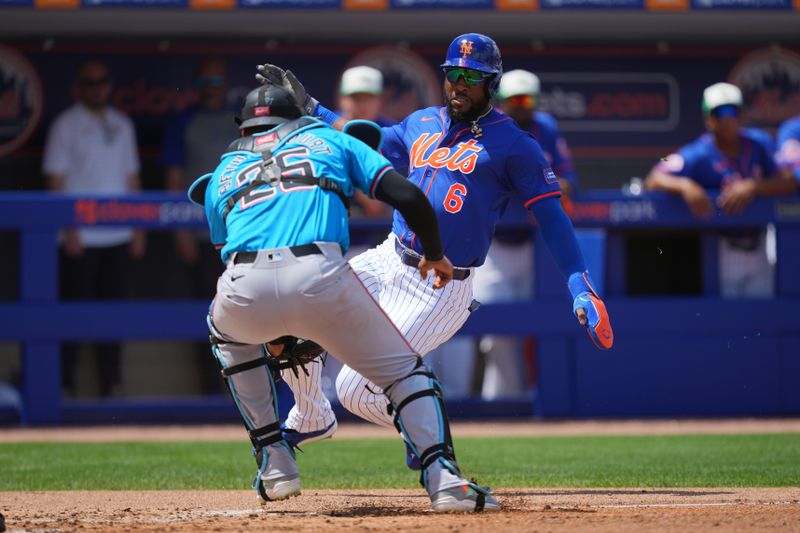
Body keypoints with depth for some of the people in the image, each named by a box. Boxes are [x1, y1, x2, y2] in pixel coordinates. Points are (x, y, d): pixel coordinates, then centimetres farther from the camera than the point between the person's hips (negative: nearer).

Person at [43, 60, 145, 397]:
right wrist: (69, 229, -13)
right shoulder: (66, 126, -2)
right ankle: (65, 382, 6)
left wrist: (139, 229, 9)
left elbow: (131, 177, 15)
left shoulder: (122, 125, 12)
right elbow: (55, 180, -6)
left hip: (118, 237, 4)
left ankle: (109, 383, 11)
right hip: (81, 238, -4)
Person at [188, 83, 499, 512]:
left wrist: (280, 335, 47)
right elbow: (409, 197, 16)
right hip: (320, 277, -1)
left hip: (245, 290, 1)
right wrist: (435, 256, 33)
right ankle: (444, 481, -6)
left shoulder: (222, 174, 33)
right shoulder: (332, 141, 29)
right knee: (402, 369, 17)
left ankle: (274, 462, 28)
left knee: (226, 332, 38)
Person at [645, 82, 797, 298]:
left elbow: (790, 182, -5)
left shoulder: (757, 145, 2)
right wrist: (684, 186, -36)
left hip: (758, 252, 4)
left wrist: (753, 187, -21)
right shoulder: (699, 156, -10)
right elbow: (653, 180, -17)